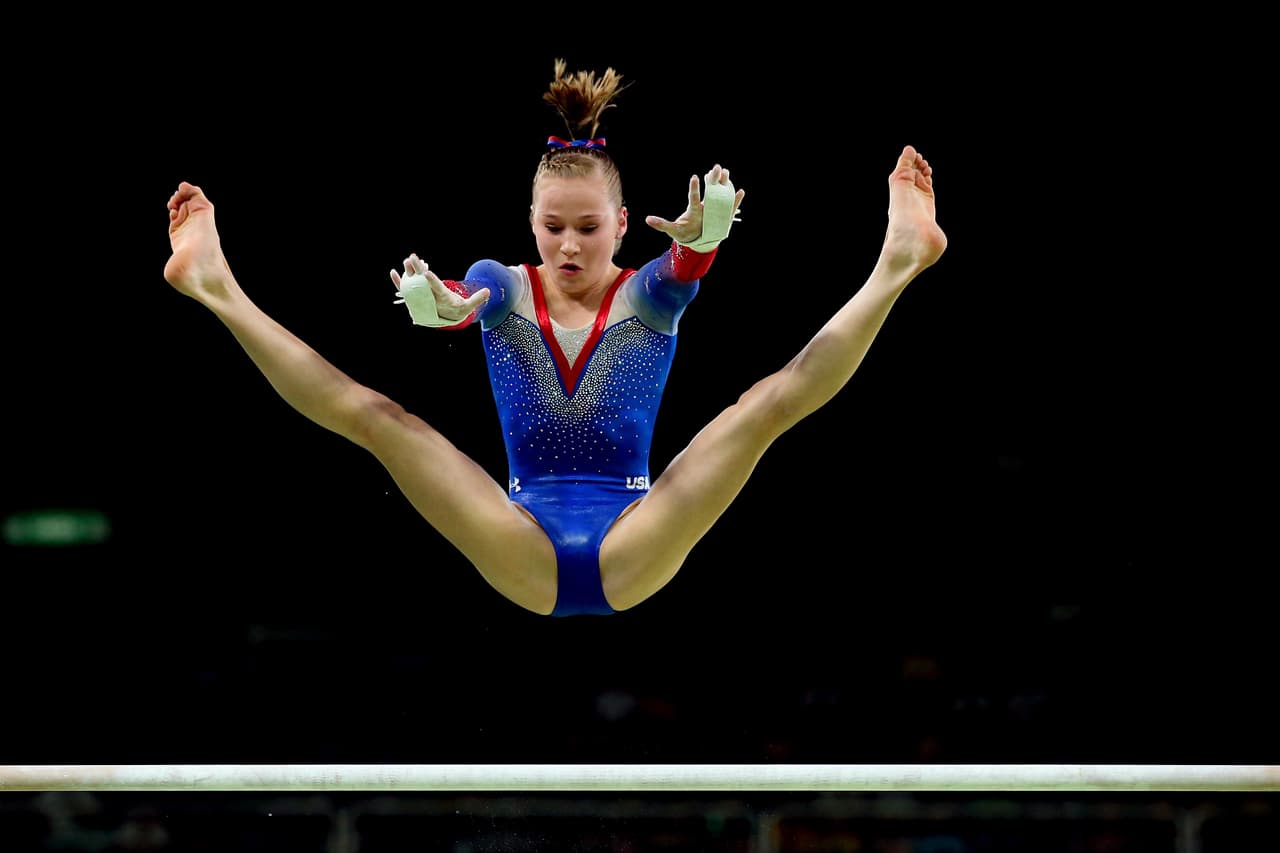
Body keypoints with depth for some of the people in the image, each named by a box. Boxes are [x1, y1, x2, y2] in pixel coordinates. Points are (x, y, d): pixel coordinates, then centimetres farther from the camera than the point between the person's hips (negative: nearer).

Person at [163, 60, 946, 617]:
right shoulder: (504, 289, 7)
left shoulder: (647, 295, 5)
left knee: (772, 402, -18)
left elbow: (686, 271, -21)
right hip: (525, 554, 1)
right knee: (373, 416, -18)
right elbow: (462, 302, -19)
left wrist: (704, 240, -47)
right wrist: (433, 305, -46)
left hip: (633, 551, 0)